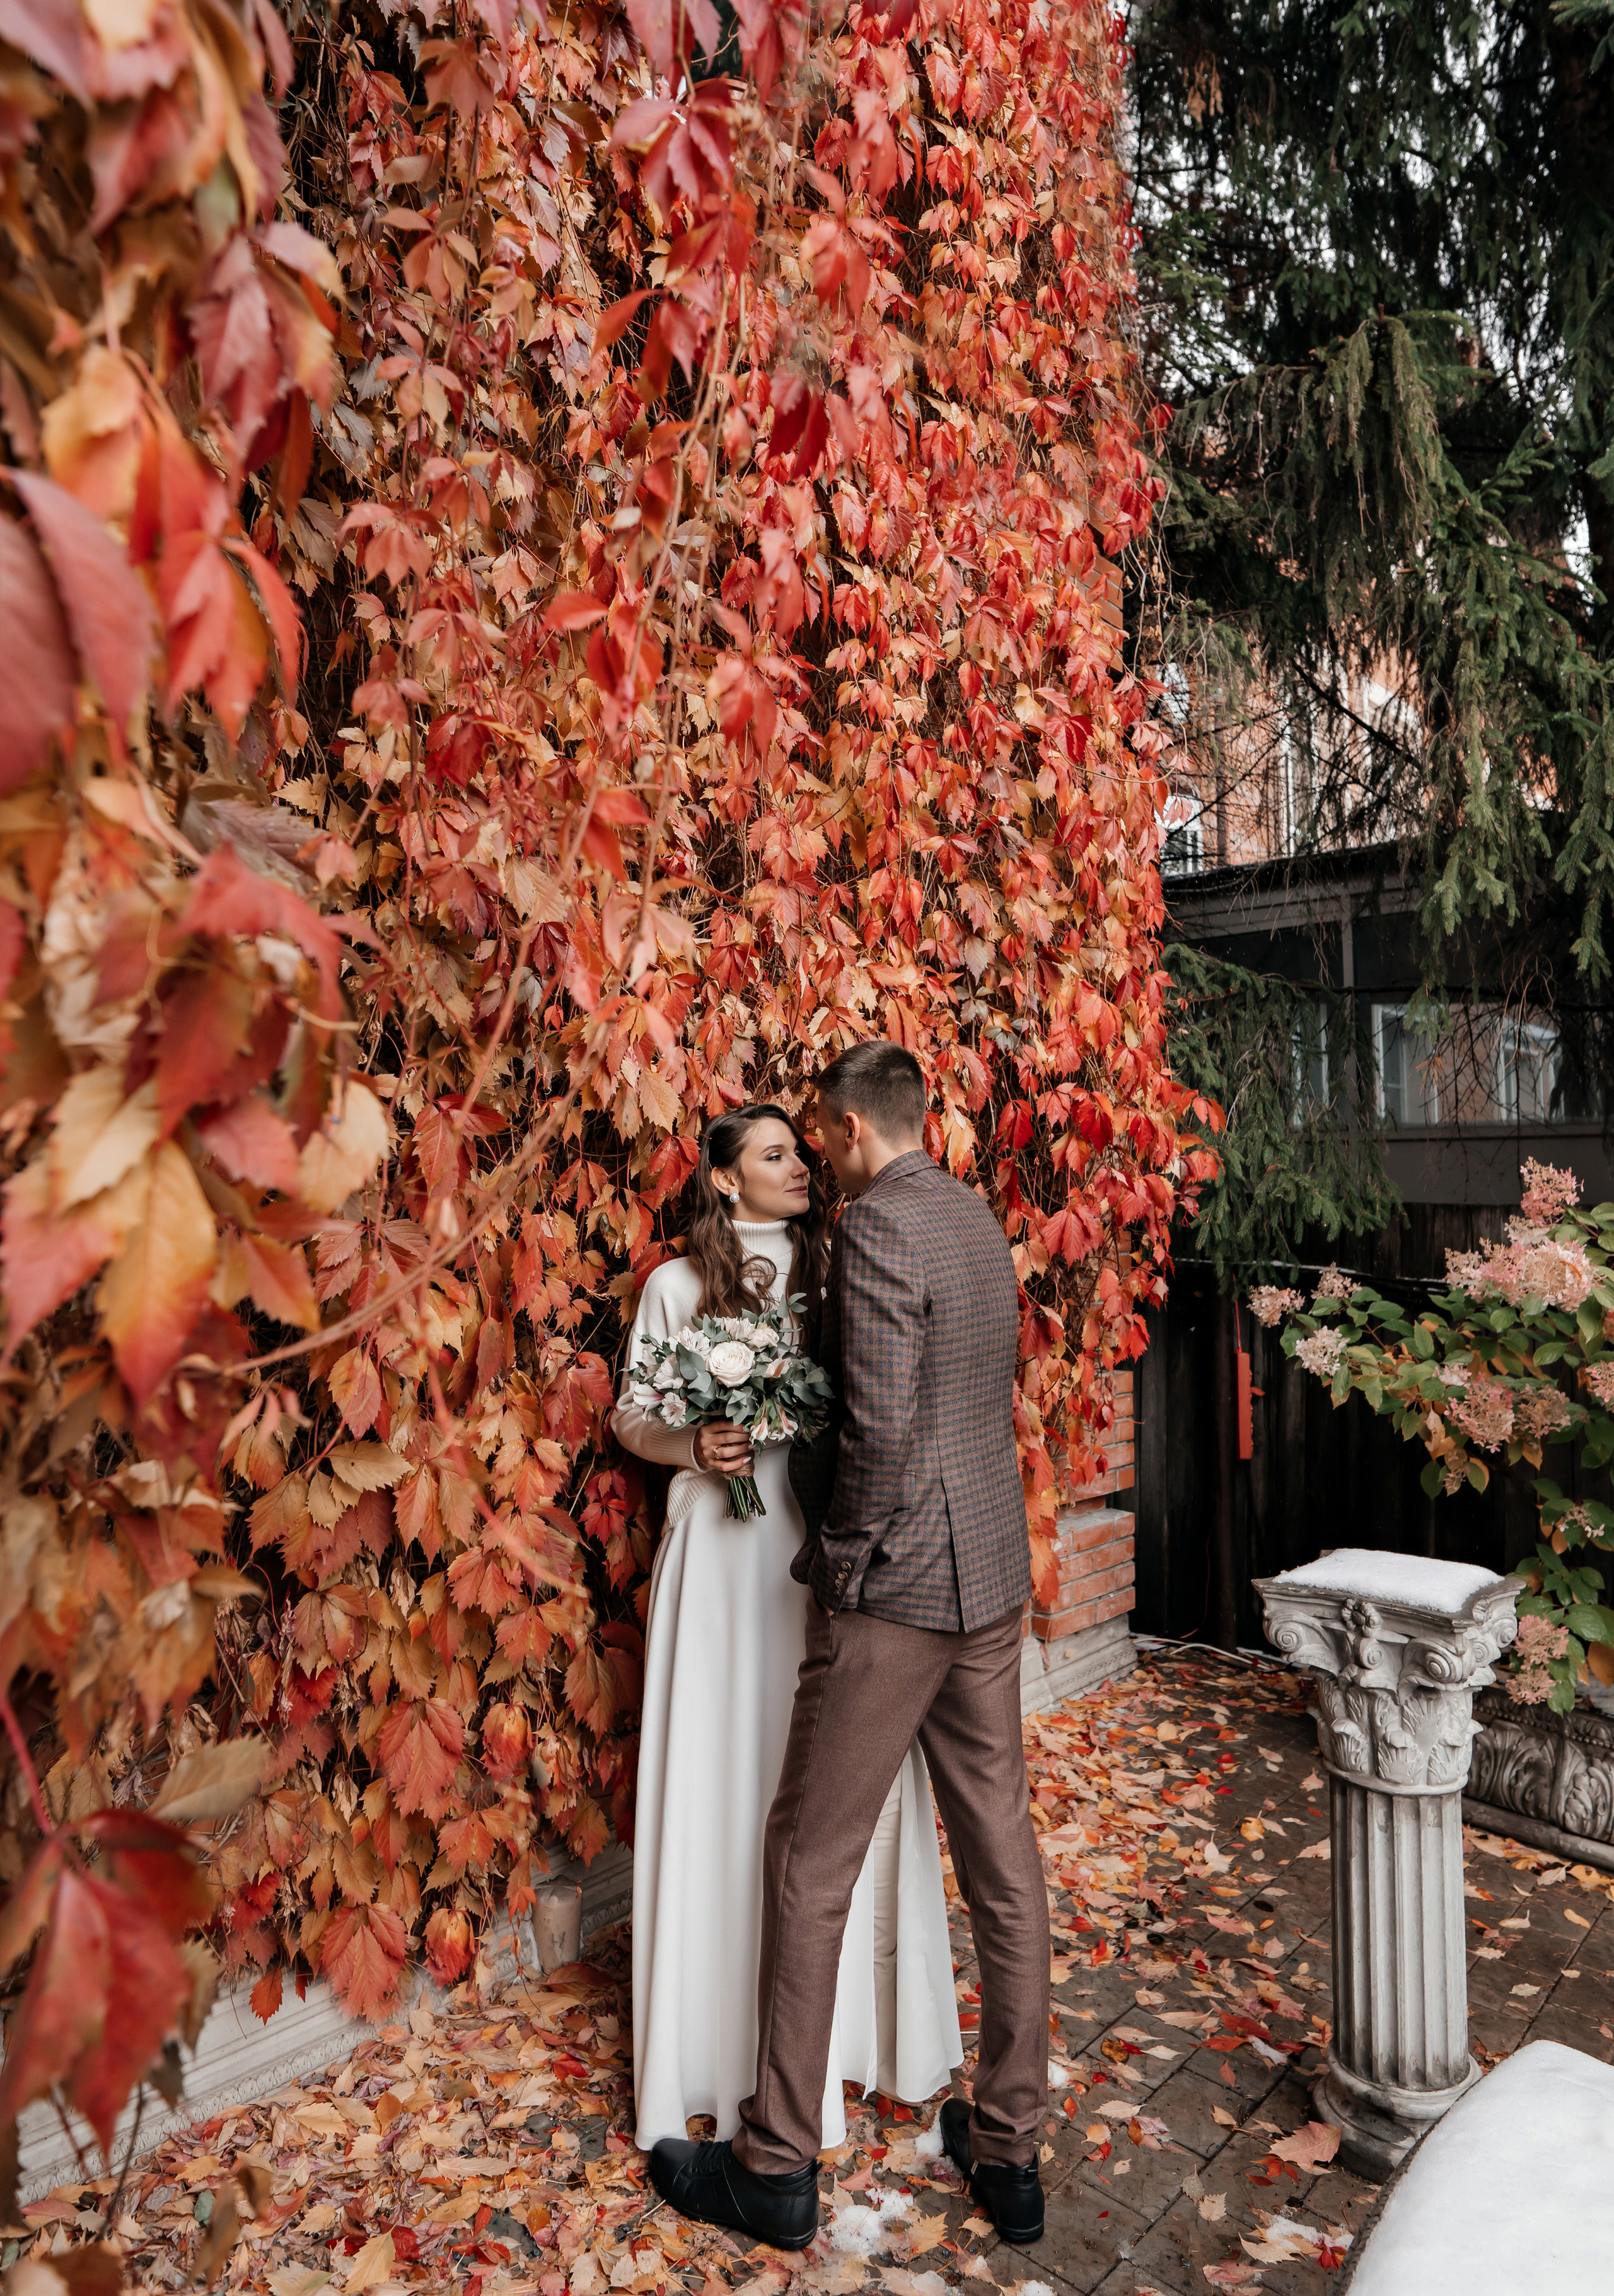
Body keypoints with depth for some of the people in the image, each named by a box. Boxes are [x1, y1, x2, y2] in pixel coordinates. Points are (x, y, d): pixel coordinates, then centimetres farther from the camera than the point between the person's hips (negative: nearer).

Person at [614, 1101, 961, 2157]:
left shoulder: (834, 1274, 9)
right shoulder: (678, 1285, 2)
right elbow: (633, 1417, 5)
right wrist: (694, 1443, -12)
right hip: (730, 1547, -2)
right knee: (733, 1777, 4)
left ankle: (855, 2020, 25)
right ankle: (737, 2034, 22)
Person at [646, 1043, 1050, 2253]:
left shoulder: (877, 1224, -16)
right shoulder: (977, 1216, 10)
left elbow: (881, 1427, -22)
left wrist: (846, 1561, -8)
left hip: (896, 1586, -8)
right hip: (995, 1573, 9)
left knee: (810, 1869, 7)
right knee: (1003, 1858, 15)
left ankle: (777, 2166, 22)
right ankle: (1010, 2147, 30)